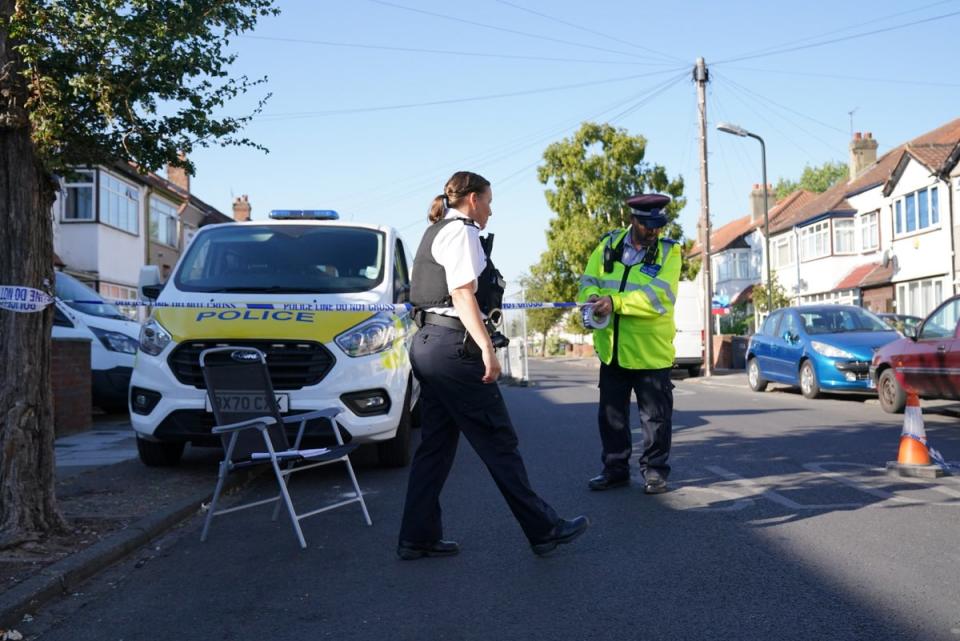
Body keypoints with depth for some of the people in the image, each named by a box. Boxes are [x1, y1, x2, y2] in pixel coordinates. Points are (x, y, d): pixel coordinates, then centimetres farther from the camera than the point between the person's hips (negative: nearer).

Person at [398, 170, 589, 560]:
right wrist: (487, 348, -21)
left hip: (427, 343, 10)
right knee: (498, 442, -3)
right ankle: (543, 530, 6)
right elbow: (463, 295, -17)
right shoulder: (461, 231, -7)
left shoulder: (436, 232, 22)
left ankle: (418, 538, 14)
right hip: (453, 345, -10)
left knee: (435, 444, 11)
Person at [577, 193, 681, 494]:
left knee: (656, 415, 6)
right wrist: (593, 296, -23)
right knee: (611, 414, 13)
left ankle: (654, 470, 21)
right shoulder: (609, 244, 4)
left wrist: (615, 302, -29)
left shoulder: (669, 252, -7)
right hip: (611, 349, 4)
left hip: (651, 350, -3)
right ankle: (615, 469, 26)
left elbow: (659, 296, -21)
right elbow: (588, 280, 1)